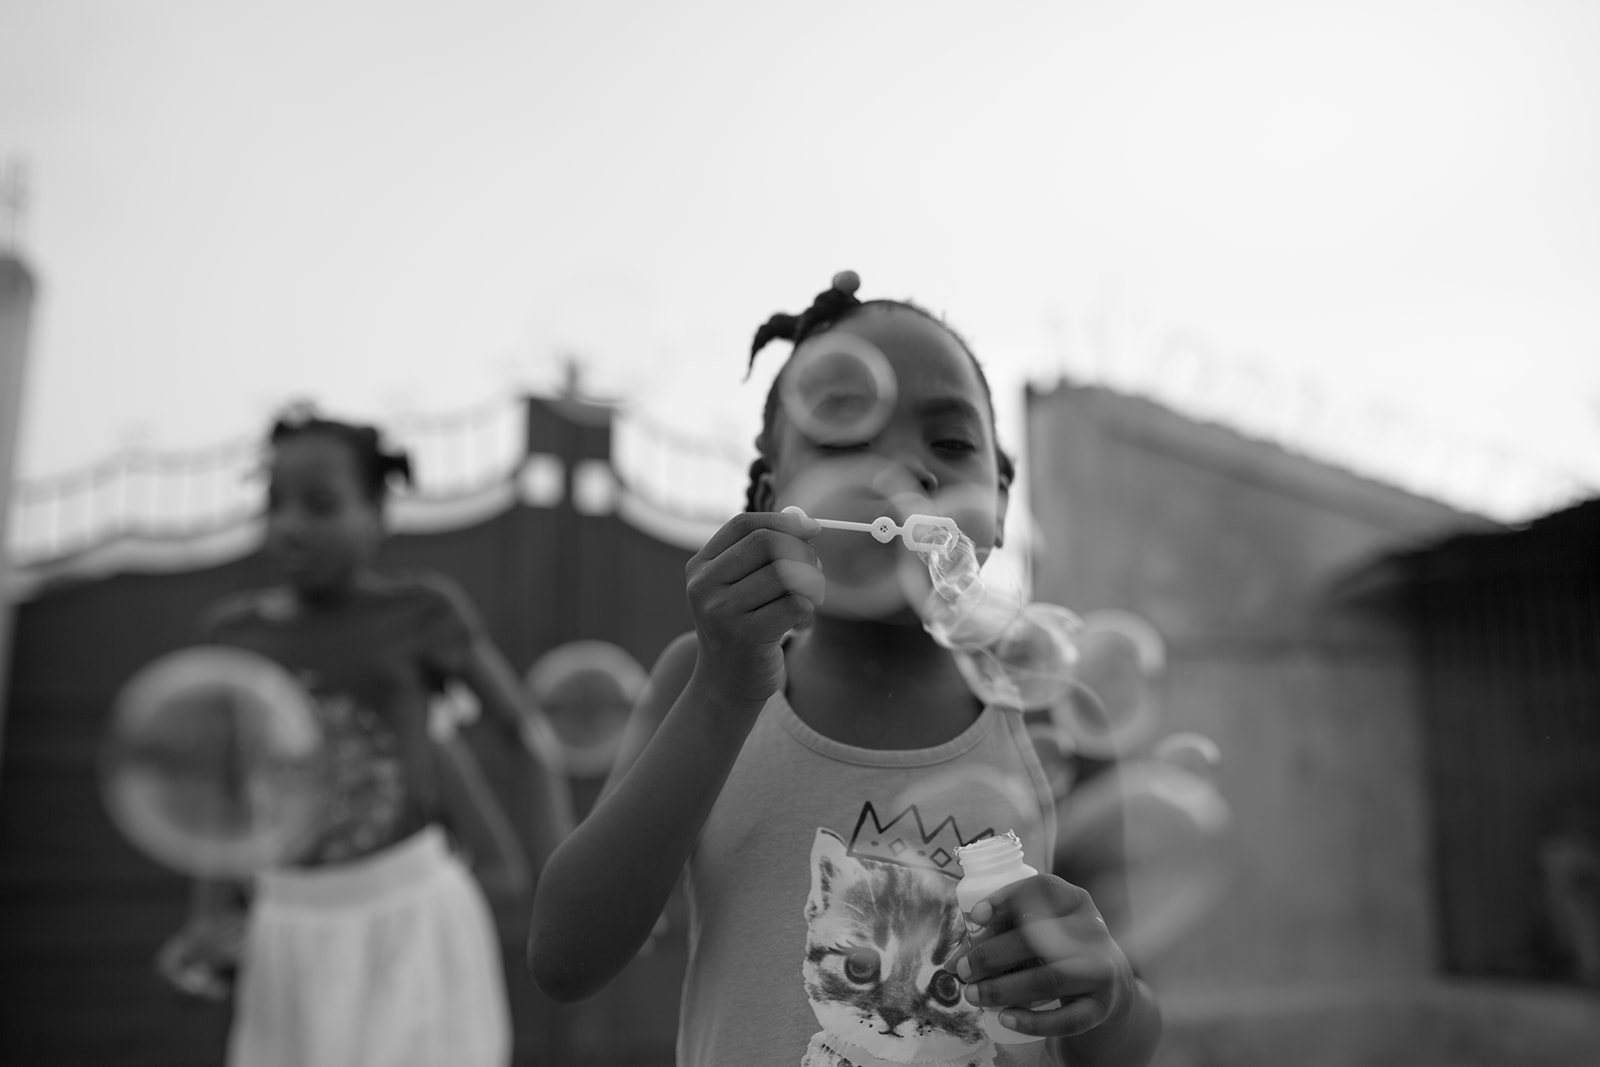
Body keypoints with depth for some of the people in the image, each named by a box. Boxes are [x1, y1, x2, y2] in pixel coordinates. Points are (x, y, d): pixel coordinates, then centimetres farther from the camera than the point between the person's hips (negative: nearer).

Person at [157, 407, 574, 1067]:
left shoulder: (423, 612, -7)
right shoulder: (238, 630, 3)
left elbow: (528, 735, 0)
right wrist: (213, 916, -4)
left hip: (412, 915, -4)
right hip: (295, 931, 4)